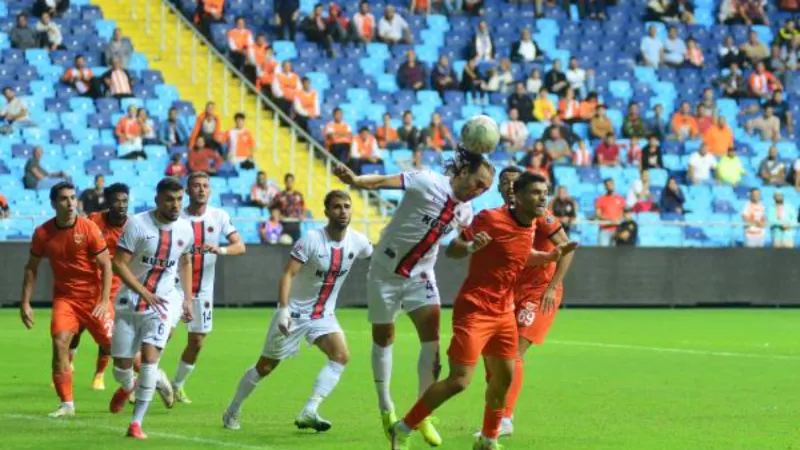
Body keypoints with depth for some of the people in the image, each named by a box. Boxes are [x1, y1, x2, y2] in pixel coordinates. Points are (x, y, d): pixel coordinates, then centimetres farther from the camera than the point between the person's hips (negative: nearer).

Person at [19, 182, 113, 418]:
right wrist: (25, 303, 2)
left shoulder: (88, 228, -13)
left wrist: (104, 301, -17)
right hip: (64, 296, 2)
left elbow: (106, 265, -9)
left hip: (93, 296, -2)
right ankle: (66, 404, -10)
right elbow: (31, 268, 7)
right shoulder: (43, 233, -5)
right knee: (59, 342, -16)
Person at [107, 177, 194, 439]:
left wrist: (187, 299, 14)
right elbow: (118, 264, -15)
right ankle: (127, 387, 43)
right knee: (121, 364, 3)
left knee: (150, 357, -16)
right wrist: (145, 293, -24)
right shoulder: (138, 224, -14)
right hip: (129, 303, -1)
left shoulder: (184, 228, 1)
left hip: (162, 304, 1)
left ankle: (137, 423, -10)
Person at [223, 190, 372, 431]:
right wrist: (283, 309, -37)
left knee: (341, 356, -21)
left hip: (324, 314, 4)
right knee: (265, 367, 5)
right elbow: (288, 274, -27)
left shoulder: (357, 242, -7)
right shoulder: (312, 239, -22)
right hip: (295, 311, -4)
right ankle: (232, 412, 25)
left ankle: (309, 412, -22)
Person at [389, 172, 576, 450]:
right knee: (459, 380, -13)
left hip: (503, 312, 8)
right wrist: (470, 247, -33)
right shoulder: (491, 218, -16)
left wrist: (551, 256, 13)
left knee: (503, 378, 7)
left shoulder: (531, 227, 6)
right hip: (474, 310, -8)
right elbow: (451, 250, -12)